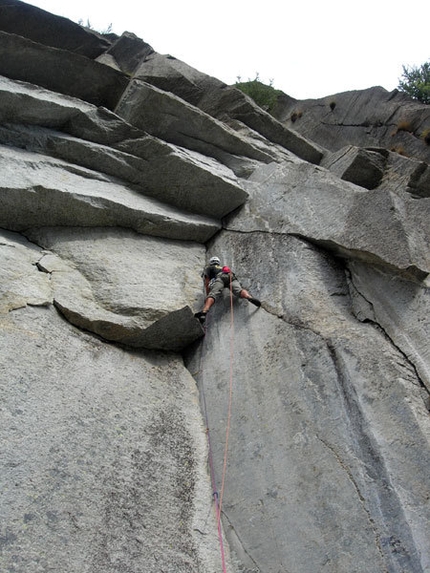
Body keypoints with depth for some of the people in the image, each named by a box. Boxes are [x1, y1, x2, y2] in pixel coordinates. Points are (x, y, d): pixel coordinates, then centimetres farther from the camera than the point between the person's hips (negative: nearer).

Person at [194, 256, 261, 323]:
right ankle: (249, 297, -54)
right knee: (239, 290, -21)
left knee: (212, 294, -22)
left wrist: (207, 295, 31)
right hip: (232, 277, 4)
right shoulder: (224, 268, 49)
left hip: (220, 277, -4)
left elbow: (207, 283, 27)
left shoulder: (209, 268, 36)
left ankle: (204, 311, -48)